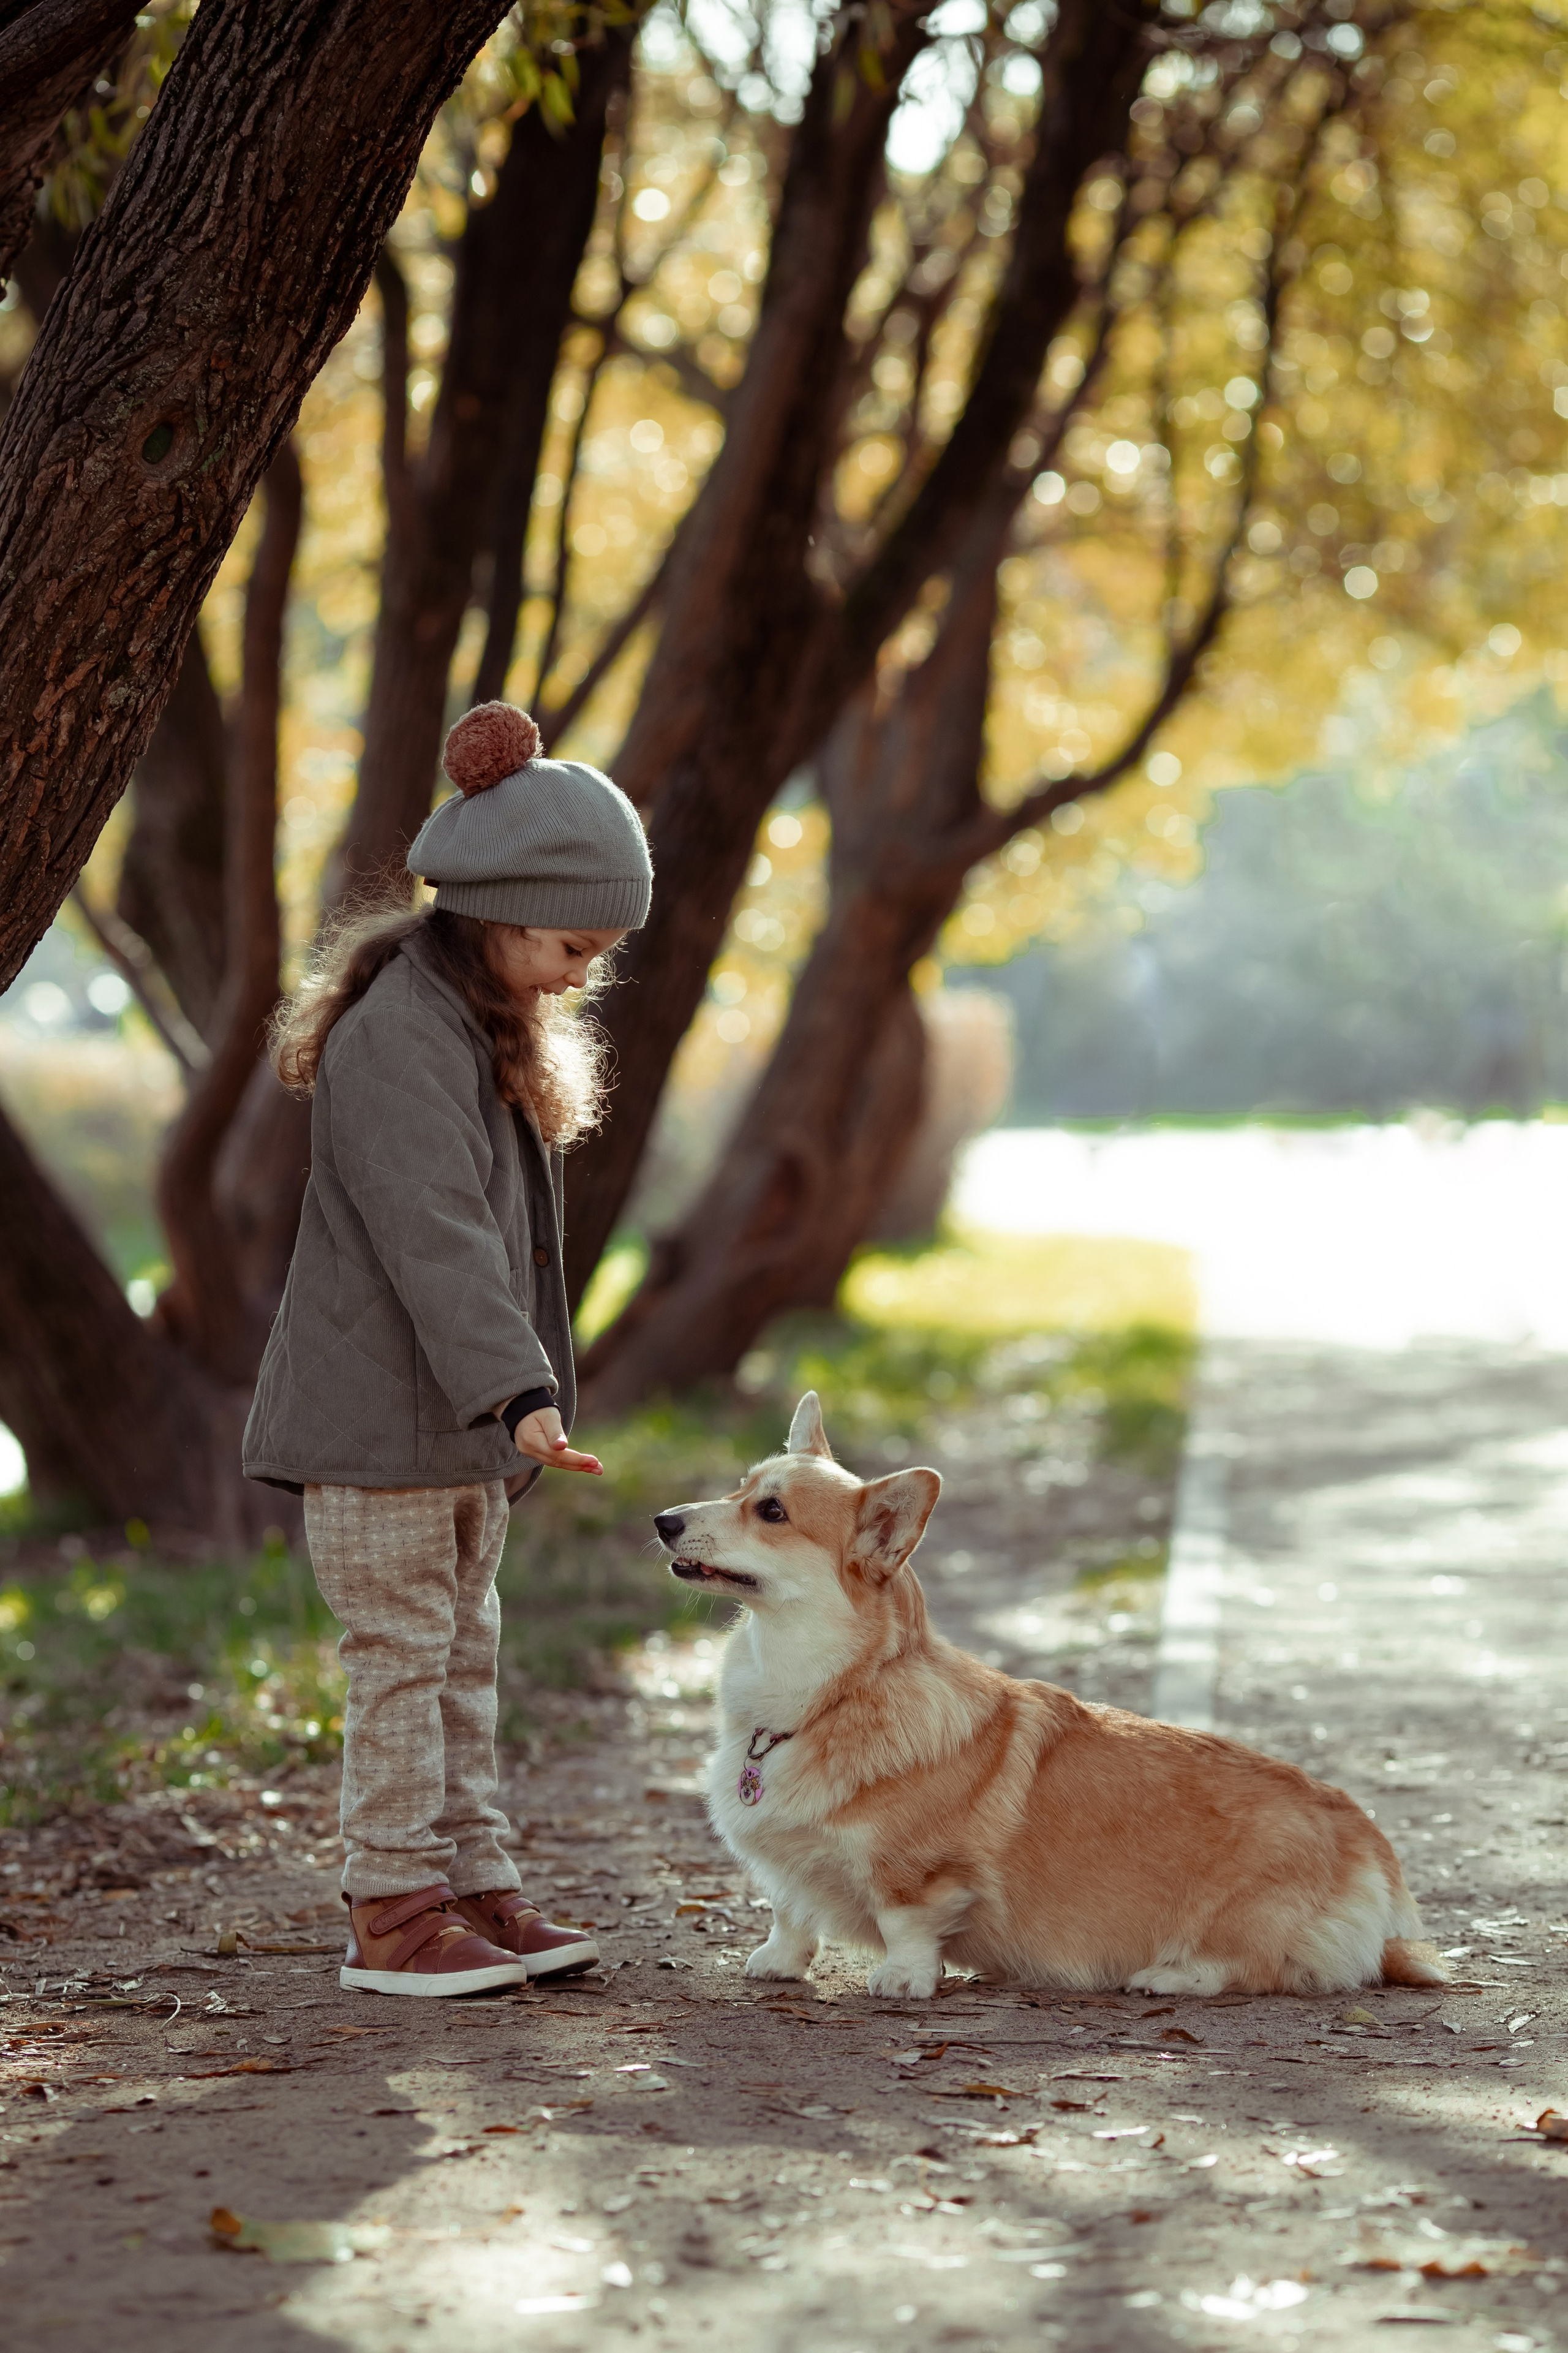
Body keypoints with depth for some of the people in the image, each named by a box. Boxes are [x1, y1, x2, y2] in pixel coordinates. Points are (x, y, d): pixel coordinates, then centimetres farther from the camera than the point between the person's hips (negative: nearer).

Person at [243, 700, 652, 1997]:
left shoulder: (491, 1024, 13)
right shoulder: (397, 1033, -19)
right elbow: (433, 1236, -27)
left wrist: (513, 1398, 20)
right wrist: (521, 1394, -34)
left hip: (463, 1415, 10)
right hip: (378, 1415, -10)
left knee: (464, 1650, 12)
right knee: (402, 1652, -5)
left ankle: (476, 1886, 19)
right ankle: (393, 1909, 1)